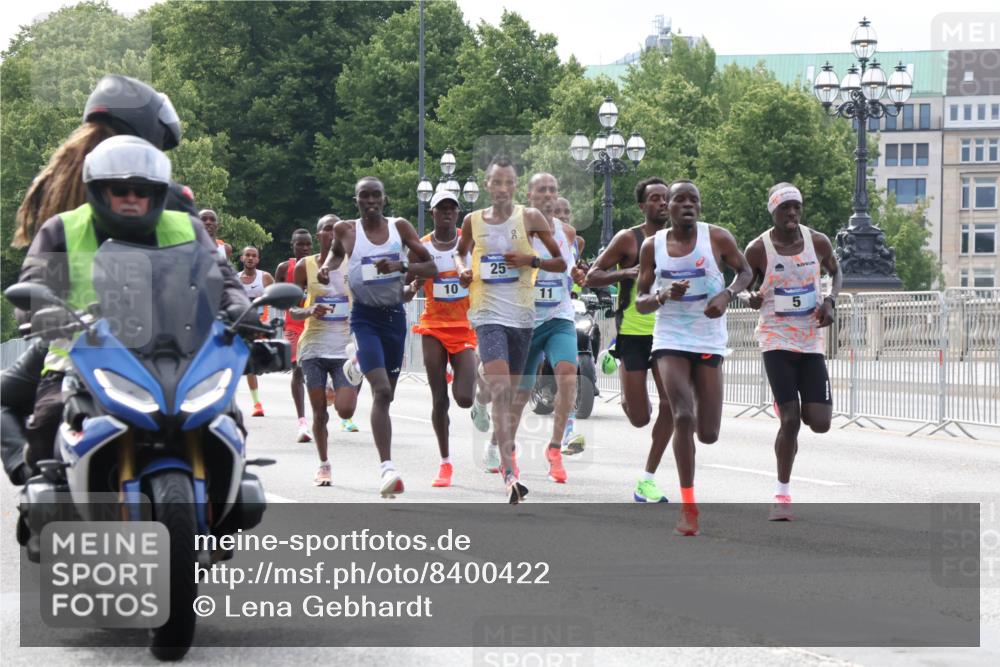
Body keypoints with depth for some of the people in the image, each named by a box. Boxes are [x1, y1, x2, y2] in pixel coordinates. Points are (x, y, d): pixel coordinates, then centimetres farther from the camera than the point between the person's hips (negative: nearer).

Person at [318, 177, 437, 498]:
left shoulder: (400, 227, 1)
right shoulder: (346, 230, -1)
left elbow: (432, 268, -1)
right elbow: (337, 251, 23)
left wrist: (401, 266, -18)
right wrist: (327, 267, 2)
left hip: (394, 315, 3)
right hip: (364, 317, -3)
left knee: (386, 394, 13)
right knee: (381, 391, -19)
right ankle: (387, 468, -25)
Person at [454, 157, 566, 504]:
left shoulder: (530, 218, 0)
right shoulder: (473, 221, 4)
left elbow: (561, 263, 3)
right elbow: (460, 251, 25)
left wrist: (531, 261, -13)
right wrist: (462, 269, 4)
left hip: (522, 315, 2)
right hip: (488, 314, -1)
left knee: (510, 390, 14)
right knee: (500, 390, -18)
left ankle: (498, 444, 43)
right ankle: (510, 474, -28)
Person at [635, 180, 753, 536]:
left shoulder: (717, 237, -3)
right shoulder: (652, 246, 1)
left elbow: (745, 271, 9)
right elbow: (640, 302, 6)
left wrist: (726, 295, -12)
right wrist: (663, 295, -16)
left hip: (709, 343, 1)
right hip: (670, 341, 0)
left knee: (708, 434, -1)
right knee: (683, 417, -21)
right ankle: (688, 506, -14)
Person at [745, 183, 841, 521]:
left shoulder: (817, 242, 0)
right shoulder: (758, 249, -7)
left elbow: (835, 271, 17)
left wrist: (831, 301, -2)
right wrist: (752, 298, -19)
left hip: (811, 340, 3)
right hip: (776, 340, -3)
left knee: (820, 423, -4)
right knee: (790, 419, -12)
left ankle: (795, 407, 33)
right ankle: (782, 493, 4)